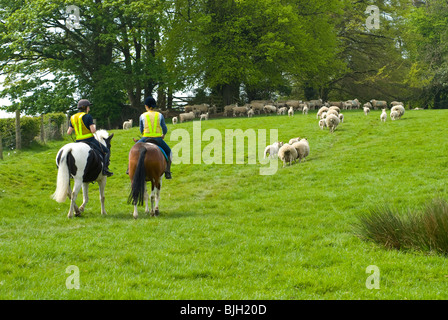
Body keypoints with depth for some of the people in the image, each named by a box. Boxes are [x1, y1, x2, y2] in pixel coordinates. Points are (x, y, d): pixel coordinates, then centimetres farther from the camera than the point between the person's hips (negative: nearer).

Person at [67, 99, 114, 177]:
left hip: (79, 142, 5)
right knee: (106, 151, 9)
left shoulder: (73, 118, 6)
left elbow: (68, 132, 7)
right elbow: (93, 131, -16)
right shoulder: (88, 116, -11)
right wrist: (94, 127, 5)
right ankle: (105, 169, -9)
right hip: (90, 140, -5)